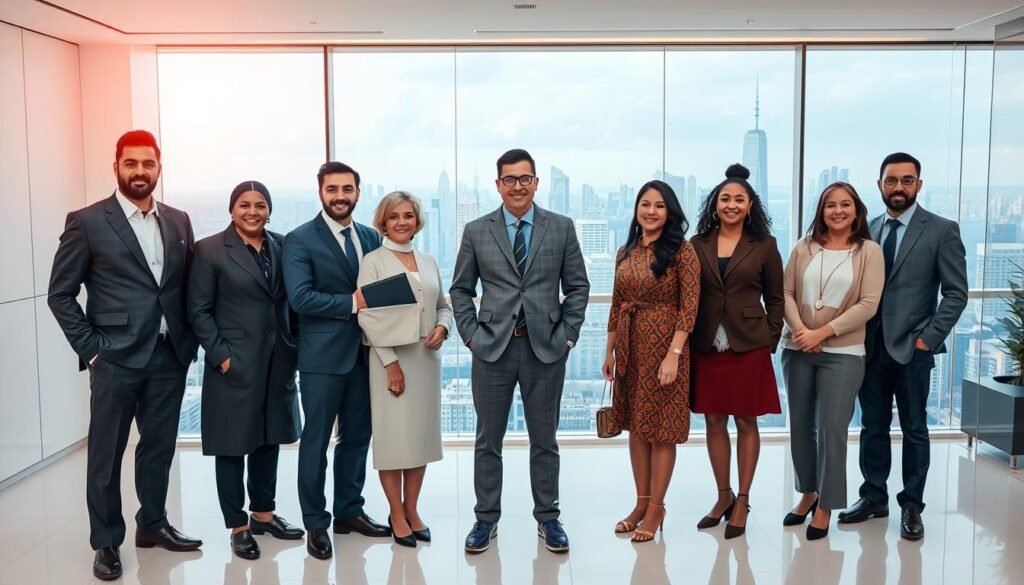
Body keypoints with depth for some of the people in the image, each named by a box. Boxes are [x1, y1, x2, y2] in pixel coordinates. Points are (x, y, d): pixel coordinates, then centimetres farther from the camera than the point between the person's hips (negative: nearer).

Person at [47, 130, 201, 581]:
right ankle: (106, 542, 19)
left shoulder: (178, 222, 9)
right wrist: (90, 348, -9)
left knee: (159, 447, 14)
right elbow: (60, 293, -3)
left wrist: (189, 341, 4)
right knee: (106, 455, 5)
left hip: (169, 357, 4)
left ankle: (152, 524, 31)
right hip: (116, 359, -4)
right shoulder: (87, 222, -5)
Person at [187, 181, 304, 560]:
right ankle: (238, 527, 16)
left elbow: (292, 301, 10)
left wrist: (294, 347, 4)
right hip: (233, 366, -4)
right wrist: (220, 354, -12)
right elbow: (199, 310, -6)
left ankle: (263, 514, 30)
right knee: (232, 447, 4)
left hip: (278, 363, 4)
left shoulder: (283, 246, 7)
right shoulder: (210, 250, -4)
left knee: (269, 440, 14)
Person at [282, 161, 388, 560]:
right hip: (322, 356, -6)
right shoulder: (300, 240, -8)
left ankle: (349, 511, 29)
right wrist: (352, 303, -18)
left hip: (363, 353, 6)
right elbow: (300, 298, -18)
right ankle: (315, 523, 17)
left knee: (357, 436, 14)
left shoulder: (371, 237, 10)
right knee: (316, 441, 4)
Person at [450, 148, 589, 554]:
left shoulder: (561, 228, 3)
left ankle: (547, 518, 24)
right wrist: (471, 335, -1)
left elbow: (578, 287, 5)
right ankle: (486, 518, 22)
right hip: (492, 347, 0)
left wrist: (568, 334, -2)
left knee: (544, 439, 11)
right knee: (488, 439, 8)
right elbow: (461, 289, 8)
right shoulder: (476, 231, 3)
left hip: (546, 347, 0)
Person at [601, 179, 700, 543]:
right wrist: (609, 351, 12)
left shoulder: (681, 250, -9)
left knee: (661, 427, 3)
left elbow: (689, 307, -13)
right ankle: (641, 502, 24)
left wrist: (674, 353, -19)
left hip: (665, 344, -6)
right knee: (636, 425, 12)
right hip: (630, 344, 6)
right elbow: (616, 305, 12)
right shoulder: (625, 252, 8)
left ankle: (656, 508, 14)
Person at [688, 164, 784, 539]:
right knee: (714, 421, 9)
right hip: (706, 346, 2)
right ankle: (723, 496, 24)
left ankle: (742, 501, 17)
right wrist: (687, 341, -1)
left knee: (746, 422, 5)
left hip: (749, 347, -2)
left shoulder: (764, 245, 2)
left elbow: (775, 298, 5)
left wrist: (770, 341, -2)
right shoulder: (698, 244, 5)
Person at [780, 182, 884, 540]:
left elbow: (868, 304, -9)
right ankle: (808, 493, 29)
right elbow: (787, 292, 3)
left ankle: (825, 506, 13)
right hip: (797, 349, 3)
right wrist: (798, 328, -14)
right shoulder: (804, 248, 7)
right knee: (800, 425, 11)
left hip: (843, 353, -3)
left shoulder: (869, 251, -1)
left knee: (832, 428, -1)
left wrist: (821, 333, -14)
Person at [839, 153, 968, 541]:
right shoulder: (868, 230, 9)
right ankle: (874, 498, 24)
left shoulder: (942, 230, -3)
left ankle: (911, 506, 18)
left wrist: (930, 337, -12)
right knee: (872, 427, 11)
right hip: (870, 346, 4)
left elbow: (956, 293, -5)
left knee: (915, 430, 7)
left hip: (912, 348, -4)